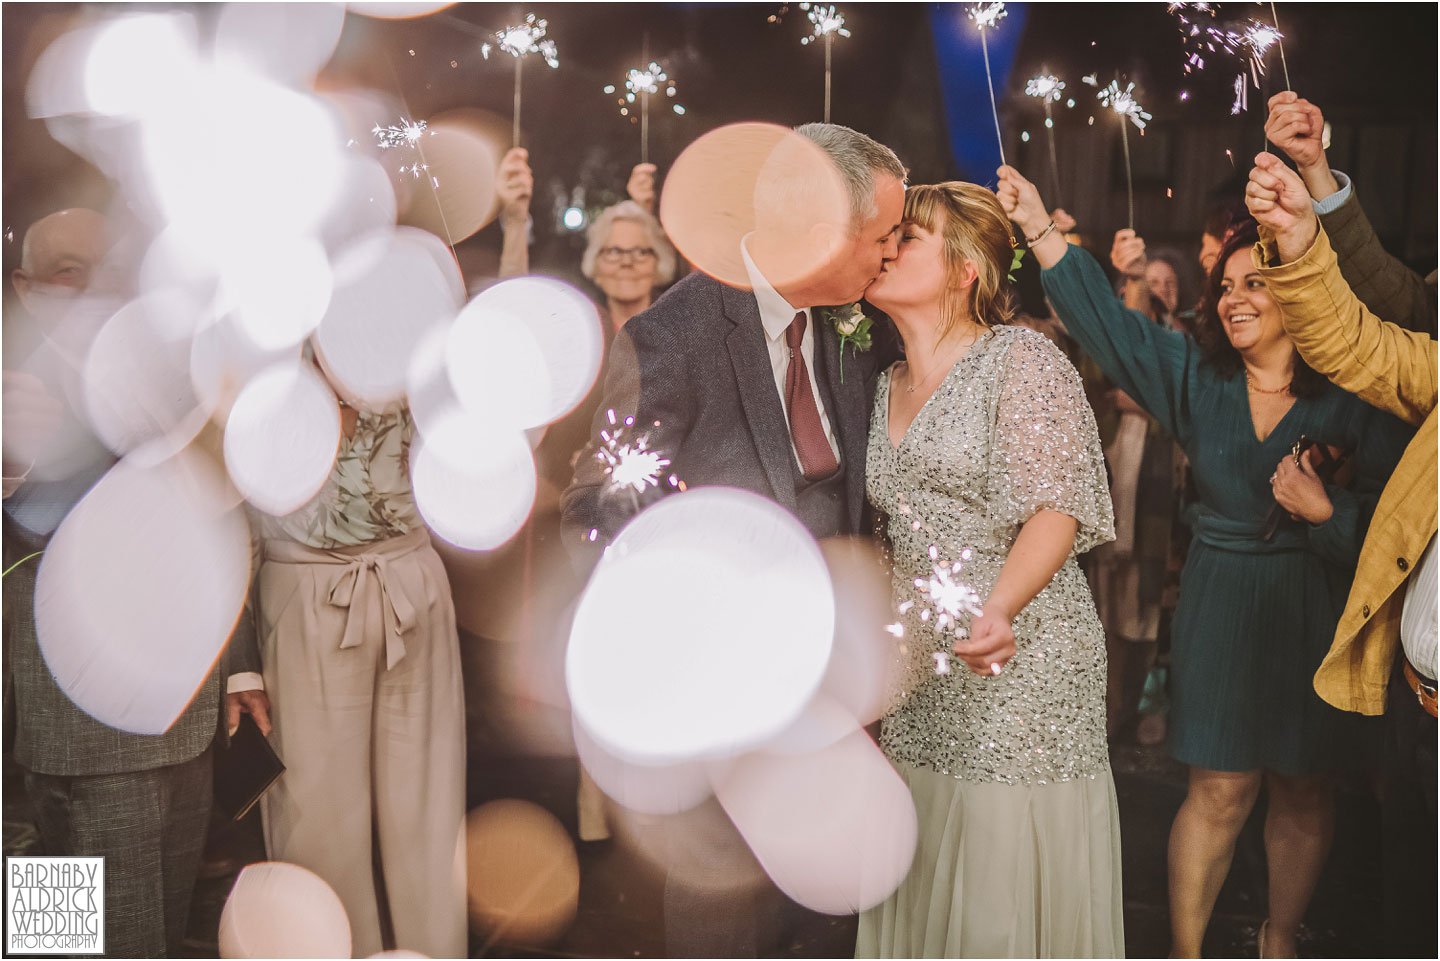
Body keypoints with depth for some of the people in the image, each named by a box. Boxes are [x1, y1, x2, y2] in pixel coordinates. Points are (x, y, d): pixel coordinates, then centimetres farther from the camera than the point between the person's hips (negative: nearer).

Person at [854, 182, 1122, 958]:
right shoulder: (887, 386, 14)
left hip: (1018, 664, -6)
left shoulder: (1021, 359, -6)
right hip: (918, 680, 6)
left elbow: (1057, 507, -14)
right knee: (924, 888, 11)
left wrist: (998, 609, -31)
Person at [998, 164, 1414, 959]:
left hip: (1315, 609, 0)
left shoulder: (1351, 400, -7)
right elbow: (1108, 321, -8)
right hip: (1219, 601, 0)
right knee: (1222, 788, 4)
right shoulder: (1197, 377, 0)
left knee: (1301, 787, 13)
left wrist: (1325, 510, -21)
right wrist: (1041, 232, -15)